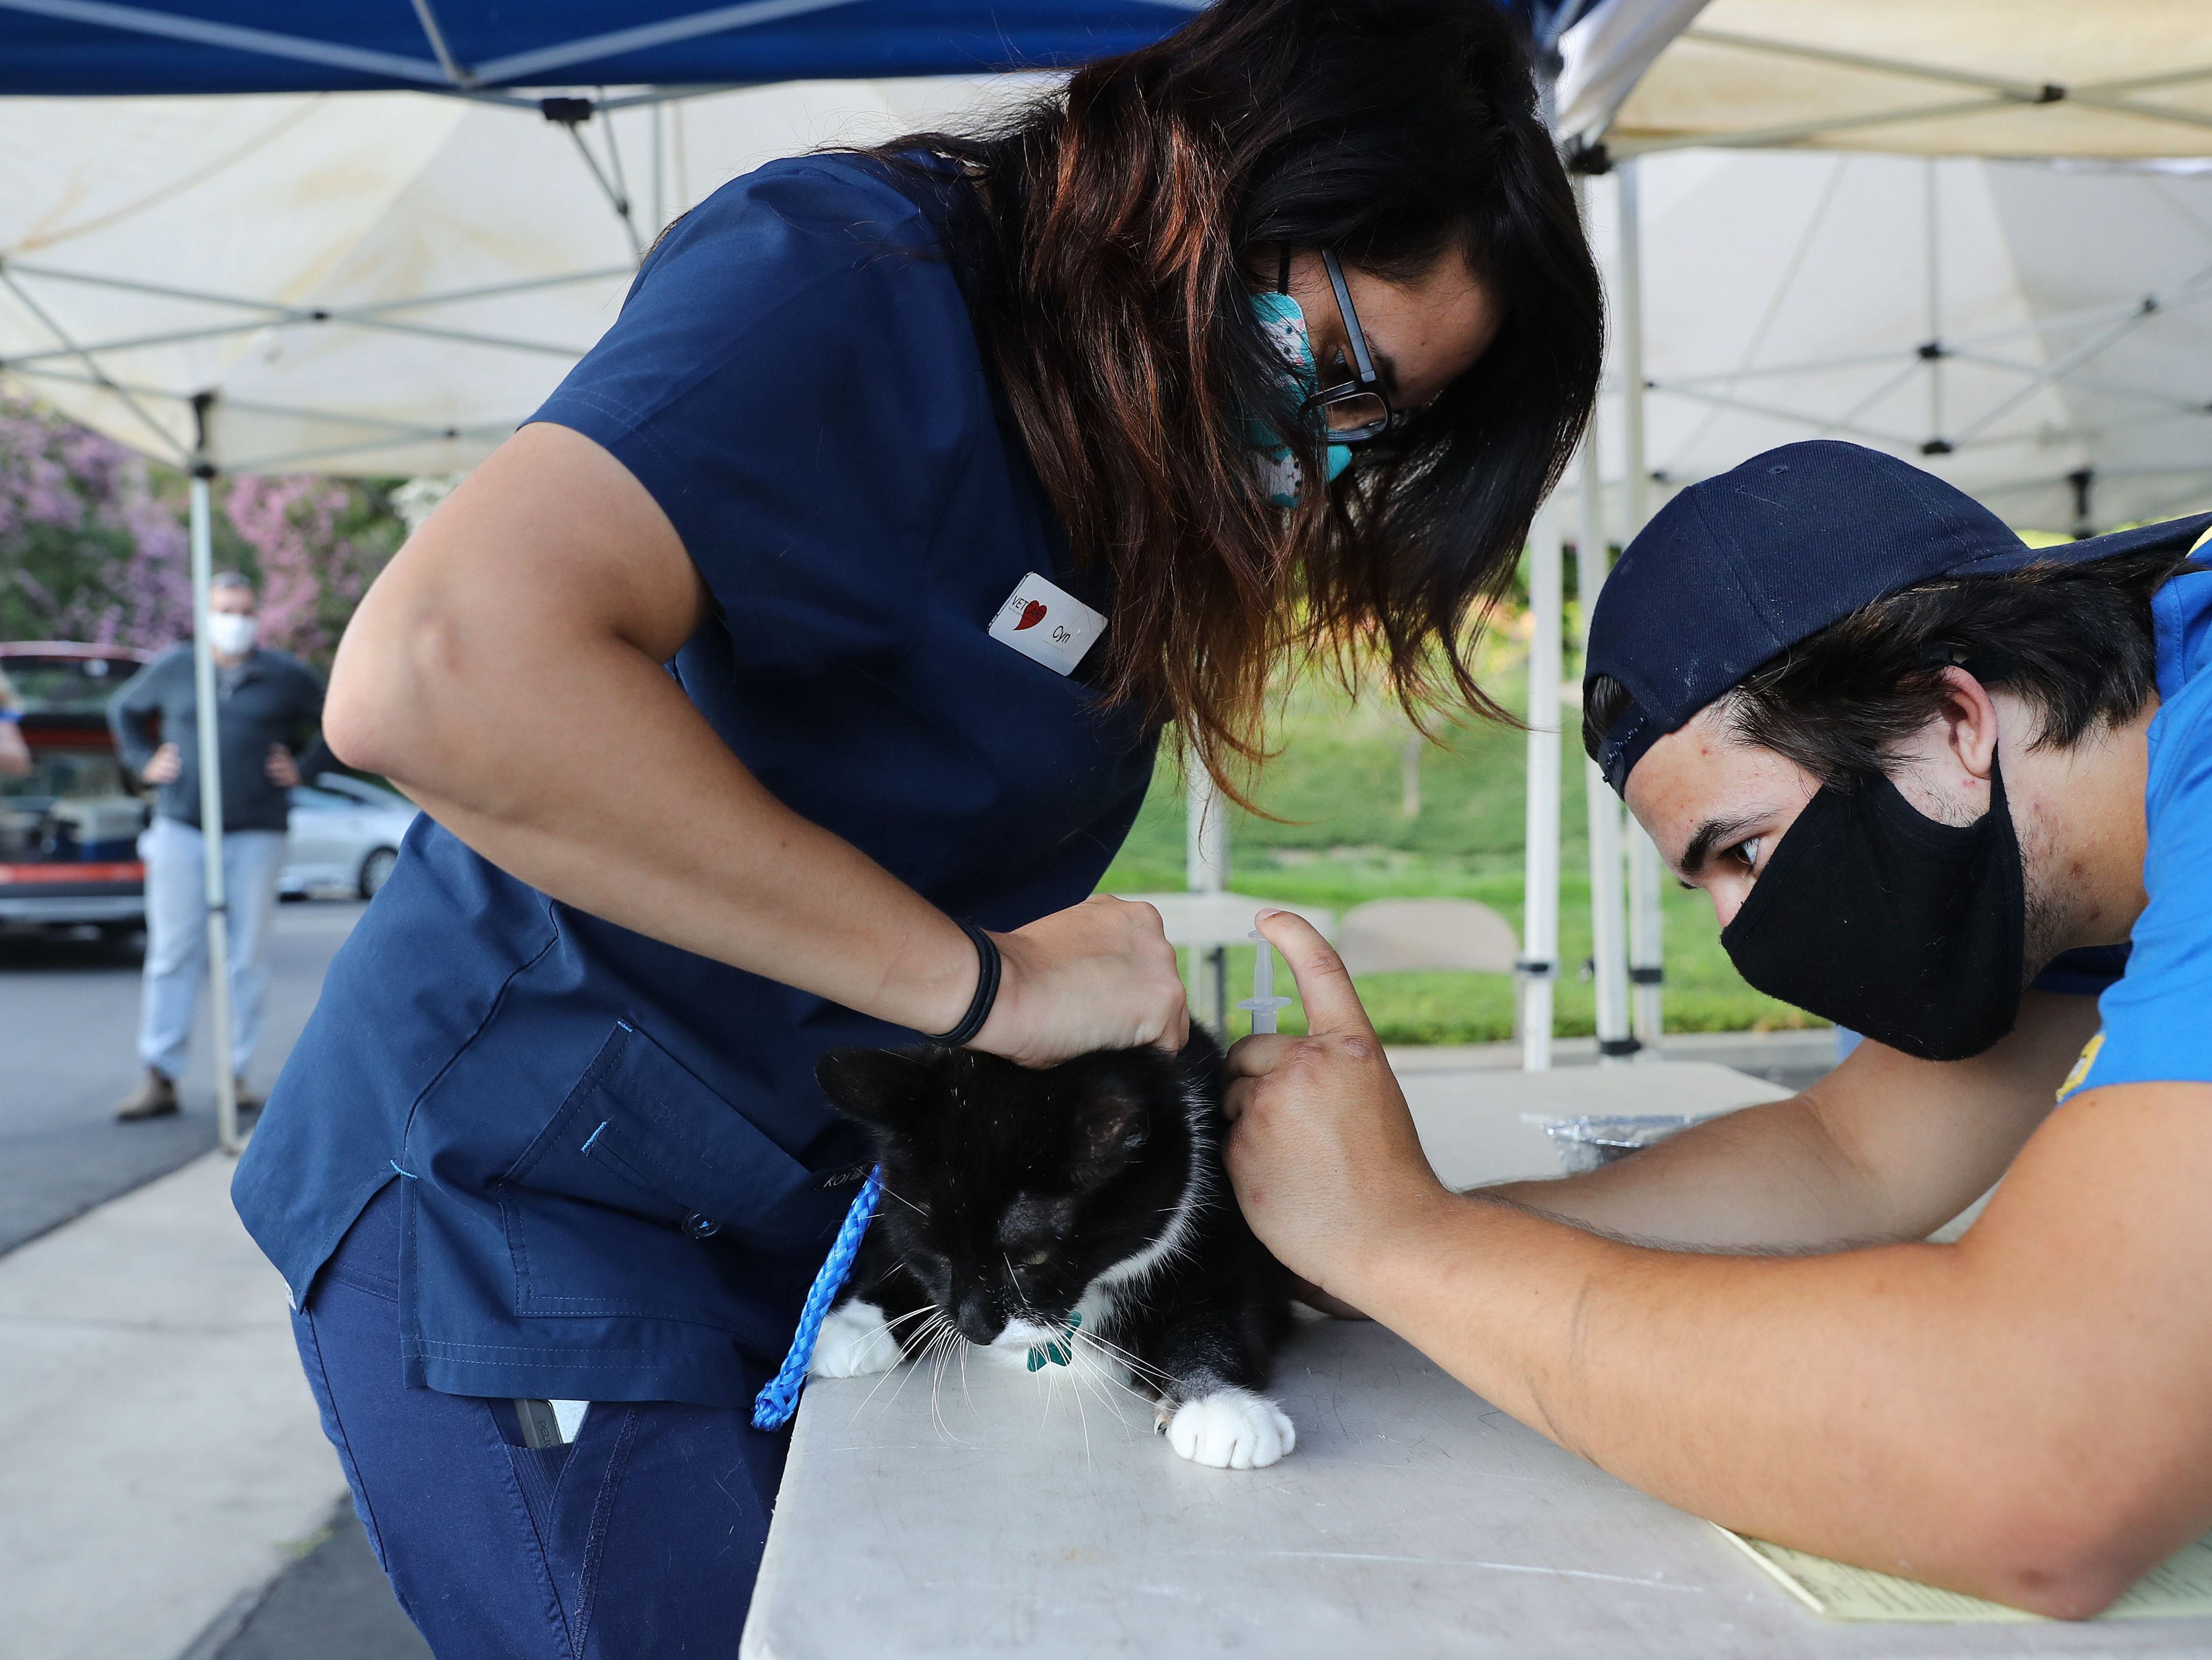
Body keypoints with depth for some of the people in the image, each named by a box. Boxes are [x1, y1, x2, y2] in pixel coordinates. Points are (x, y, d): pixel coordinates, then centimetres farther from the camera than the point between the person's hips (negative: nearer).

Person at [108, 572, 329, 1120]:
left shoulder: (287, 676, 4)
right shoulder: (173, 668, 9)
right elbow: (124, 708, 26)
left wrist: (304, 768, 2)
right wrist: (144, 761, 12)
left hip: (257, 834, -1)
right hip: (181, 828, 1)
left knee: (249, 956, 2)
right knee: (172, 954, 0)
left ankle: (237, 1072, 11)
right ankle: (160, 1079, 4)